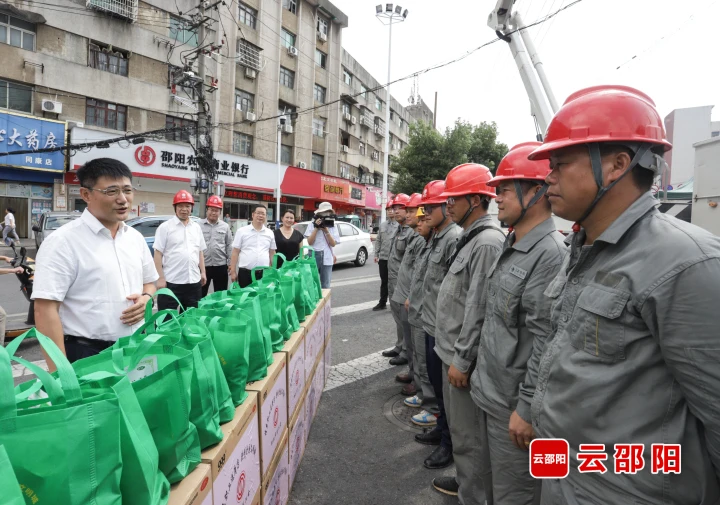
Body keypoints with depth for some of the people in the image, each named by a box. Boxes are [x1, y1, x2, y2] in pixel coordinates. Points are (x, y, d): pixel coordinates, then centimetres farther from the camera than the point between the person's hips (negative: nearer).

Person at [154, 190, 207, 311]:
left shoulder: (197, 227, 12)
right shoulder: (165, 227, -3)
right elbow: (158, 254, -6)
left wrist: (203, 272, 11)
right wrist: (160, 278, -11)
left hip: (194, 281, 5)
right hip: (171, 282, -5)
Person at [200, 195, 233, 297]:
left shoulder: (225, 226, 5)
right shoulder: (199, 226, -1)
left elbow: (229, 246, 8)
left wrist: (230, 263, 4)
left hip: (221, 266, 1)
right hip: (203, 266, -1)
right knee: (200, 295, 8)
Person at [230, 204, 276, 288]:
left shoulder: (270, 233, 8)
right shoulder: (242, 231, 0)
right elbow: (235, 252, 1)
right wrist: (233, 271, -3)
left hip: (264, 273, 2)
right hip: (245, 272, -2)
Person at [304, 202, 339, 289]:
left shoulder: (333, 226, 6)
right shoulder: (312, 224, 2)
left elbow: (333, 244, -1)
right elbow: (310, 242, -5)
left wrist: (326, 231, -13)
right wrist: (316, 228, -12)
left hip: (327, 258, 2)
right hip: (314, 256, -1)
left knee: (326, 286, 7)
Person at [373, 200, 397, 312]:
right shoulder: (382, 225, 10)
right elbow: (378, 240, 14)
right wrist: (376, 254, 10)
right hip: (383, 258, 5)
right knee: (384, 281, 14)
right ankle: (382, 303, 24)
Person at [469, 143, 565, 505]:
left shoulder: (550, 254, -21)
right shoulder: (510, 246, 8)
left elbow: (547, 345, -24)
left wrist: (526, 409, -20)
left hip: (513, 405, -8)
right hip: (489, 393, 9)